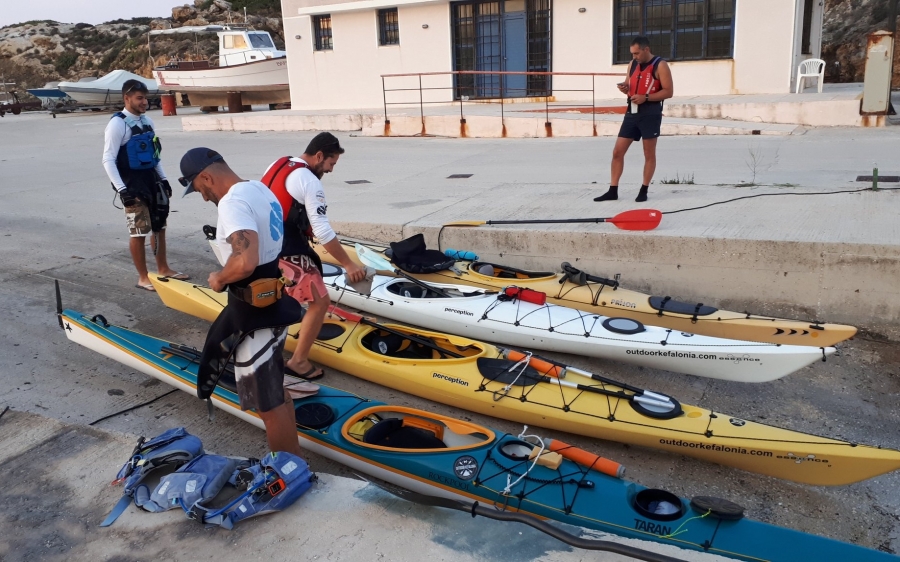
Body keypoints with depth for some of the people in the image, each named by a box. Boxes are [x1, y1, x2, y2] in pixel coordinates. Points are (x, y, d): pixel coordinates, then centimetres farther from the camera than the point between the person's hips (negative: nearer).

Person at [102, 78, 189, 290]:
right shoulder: (117, 124, -13)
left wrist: (163, 179, 17)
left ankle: (163, 269, 29)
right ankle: (143, 277, 6)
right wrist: (121, 189, -22)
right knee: (139, 231, -5)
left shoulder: (147, 121, 9)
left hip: (151, 178, 8)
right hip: (132, 182, -8)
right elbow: (108, 160, -16)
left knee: (159, 226, 15)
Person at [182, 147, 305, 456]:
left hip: (256, 314, -10)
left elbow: (245, 263, -35)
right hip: (273, 304, 10)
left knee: (269, 404, 2)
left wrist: (219, 278, -17)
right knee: (275, 390, 23)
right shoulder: (261, 189, 9)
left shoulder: (232, 202, -22)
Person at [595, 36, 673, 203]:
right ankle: (613, 191, 7)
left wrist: (646, 97, -21)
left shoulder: (660, 65, -7)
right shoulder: (633, 64, 12)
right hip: (632, 113, 6)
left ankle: (644, 191, 13)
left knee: (649, 154, 3)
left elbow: (668, 91, -11)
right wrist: (624, 88, -3)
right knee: (617, 152, 2)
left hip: (650, 114, -6)